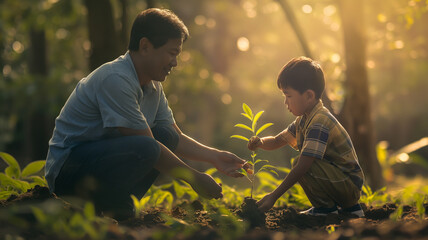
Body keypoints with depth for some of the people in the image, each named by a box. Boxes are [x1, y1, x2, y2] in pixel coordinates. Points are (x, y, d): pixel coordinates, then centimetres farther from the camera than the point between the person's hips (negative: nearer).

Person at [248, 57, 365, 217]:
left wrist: (274, 196, -28)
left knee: (302, 163, -24)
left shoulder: (319, 123, -24)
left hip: (350, 184, -10)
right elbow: (277, 141, 18)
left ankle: (325, 207, -5)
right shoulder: (303, 120, 8)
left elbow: (302, 166, -29)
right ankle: (349, 207, 20)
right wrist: (260, 142, -6)